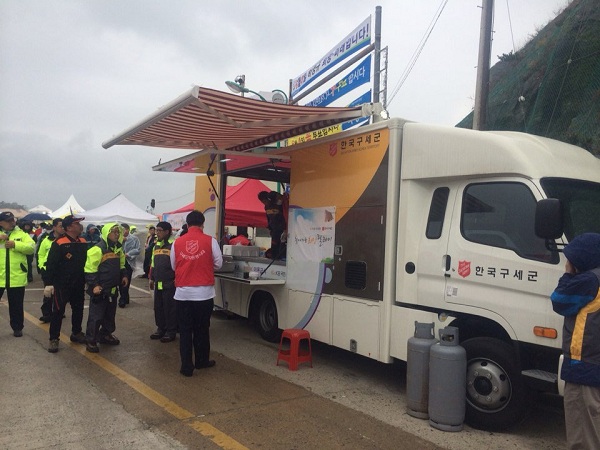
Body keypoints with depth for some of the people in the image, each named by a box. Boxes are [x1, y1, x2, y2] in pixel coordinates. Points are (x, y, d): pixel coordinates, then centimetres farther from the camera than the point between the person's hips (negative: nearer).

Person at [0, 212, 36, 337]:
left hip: (16, 277, 0)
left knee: (16, 305, 10)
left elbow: (31, 247, -7)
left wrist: (15, 244, -19)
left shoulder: (22, 234, 5)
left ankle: (17, 328, 23)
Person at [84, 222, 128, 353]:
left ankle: (105, 335, 33)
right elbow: (89, 269, -17)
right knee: (96, 316, -2)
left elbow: (121, 265, 23)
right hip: (100, 289, -8)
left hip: (113, 289, 8)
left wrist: (124, 275, 8)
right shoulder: (98, 249, -16)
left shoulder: (118, 248, 10)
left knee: (110, 314, 18)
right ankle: (90, 341, 8)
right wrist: (94, 285, -20)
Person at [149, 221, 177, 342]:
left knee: (170, 308, -1)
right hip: (158, 283, 8)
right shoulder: (156, 245, 15)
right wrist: (152, 279, 23)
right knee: (158, 307, 13)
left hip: (170, 284, -8)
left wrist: (176, 280, -14)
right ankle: (161, 329, 26)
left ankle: (171, 331, 9)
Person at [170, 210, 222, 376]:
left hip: (183, 293, 1)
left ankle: (186, 366, 10)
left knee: (185, 330, 9)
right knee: (202, 329, 14)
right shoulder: (210, 241, -6)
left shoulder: (177, 242, -1)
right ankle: (202, 361, 28)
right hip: (204, 292, -1)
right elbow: (218, 264, 0)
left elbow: (173, 266, 9)